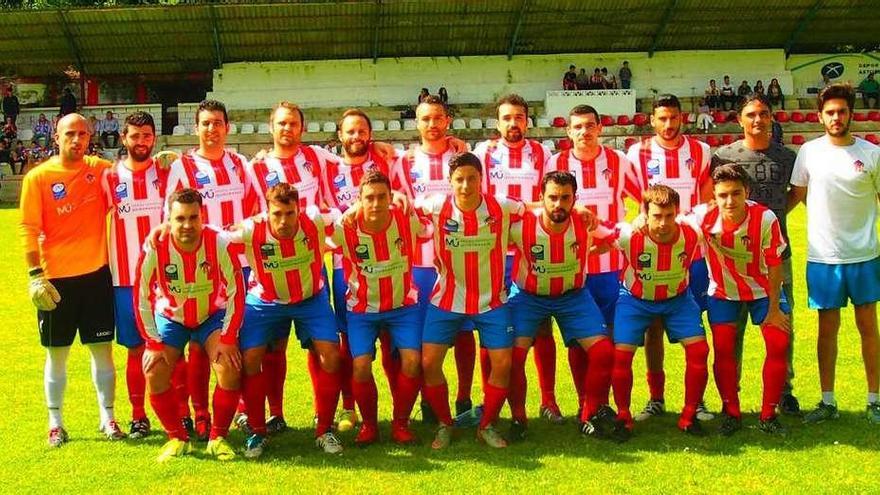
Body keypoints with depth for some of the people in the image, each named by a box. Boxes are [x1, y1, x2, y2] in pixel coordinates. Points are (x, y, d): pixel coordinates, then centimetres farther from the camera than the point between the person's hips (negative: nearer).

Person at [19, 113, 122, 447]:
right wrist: (36, 276, -12)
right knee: (57, 354, 10)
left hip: (97, 275, 2)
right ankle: (55, 423, 23)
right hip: (56, 280, -1)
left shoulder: (100, 170, 1)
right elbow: (29, 230, -6)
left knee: (102, 350, 8)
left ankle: (108, 418, 22)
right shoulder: (38, 178, -5)